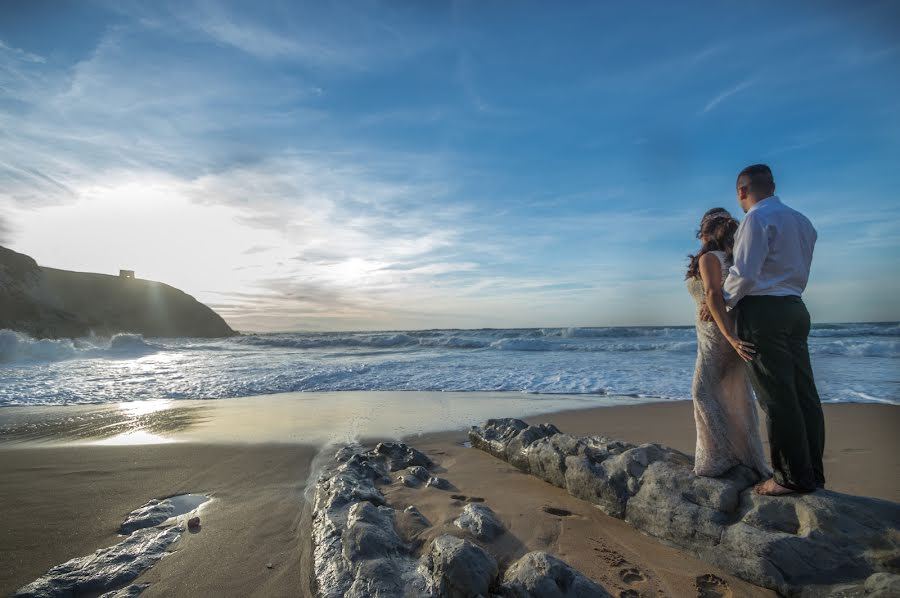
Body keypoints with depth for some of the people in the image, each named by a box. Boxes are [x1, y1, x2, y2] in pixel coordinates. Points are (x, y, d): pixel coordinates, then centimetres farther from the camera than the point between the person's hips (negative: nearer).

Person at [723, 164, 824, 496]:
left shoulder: (757, 219, -9)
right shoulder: (801, 221, 17)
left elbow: (745, 273, -15)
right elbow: (798, 273, 19)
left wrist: (721, 302, -1)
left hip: (762, 311, -9)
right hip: (795, 308, 9)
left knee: (776, 398, -4)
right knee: (803, 393, 10)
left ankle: (794, 478, 3)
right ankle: (813, 473, 18)